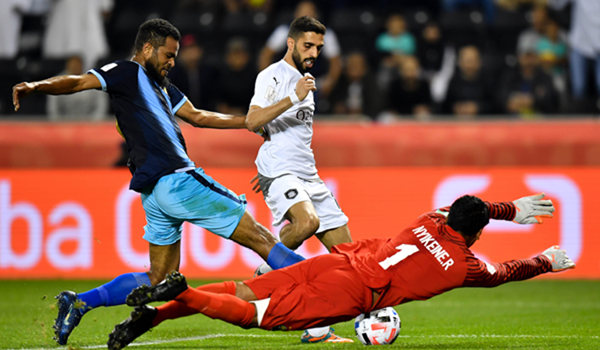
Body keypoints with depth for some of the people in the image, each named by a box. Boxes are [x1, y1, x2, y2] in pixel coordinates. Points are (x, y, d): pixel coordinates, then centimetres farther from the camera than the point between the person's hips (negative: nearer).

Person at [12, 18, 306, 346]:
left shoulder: (160, 85, 24)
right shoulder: (127, 73, -2)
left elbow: (197, 116, 34)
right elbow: (79, 82, -14)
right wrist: (37, 86, -32)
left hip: (156, 194, 10)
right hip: (176, 181, -10)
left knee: (158, 279, 14)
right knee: (260, 238, -3)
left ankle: (78, 303, 6)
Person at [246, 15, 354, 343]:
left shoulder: (306, 81, 22)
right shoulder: (272, 76, -5)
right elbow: (252, 121, -20)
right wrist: (294, 97, -24)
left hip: (309, 177, 8)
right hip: (279, 174, -8)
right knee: (307, 221, -36)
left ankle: (317, 327, 4)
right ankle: (268, 272, -10)